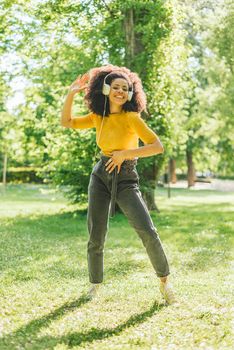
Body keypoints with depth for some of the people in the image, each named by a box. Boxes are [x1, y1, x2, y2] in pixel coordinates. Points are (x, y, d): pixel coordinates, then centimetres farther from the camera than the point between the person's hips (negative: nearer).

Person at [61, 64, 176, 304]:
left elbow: (158, 146, -19)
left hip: (126, 180, -3)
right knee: (96, 238, 2)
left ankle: (164, 281, 4)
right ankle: (95, 284, 24)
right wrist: (71, 93, 1)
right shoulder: (98, 117, 2)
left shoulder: (131, 117, -13)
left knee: (148, 232, -16)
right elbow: (66, 122, 12)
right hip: (101, 176, 4)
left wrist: (125, 153, -24)